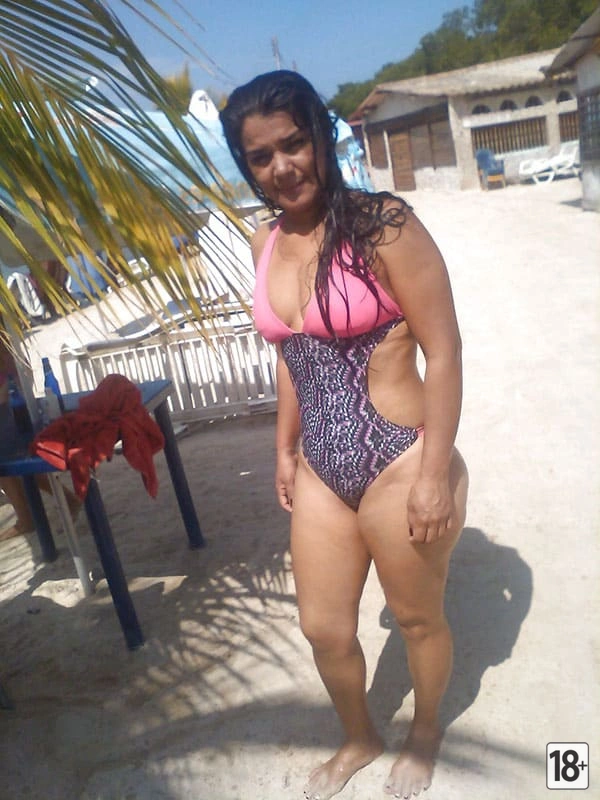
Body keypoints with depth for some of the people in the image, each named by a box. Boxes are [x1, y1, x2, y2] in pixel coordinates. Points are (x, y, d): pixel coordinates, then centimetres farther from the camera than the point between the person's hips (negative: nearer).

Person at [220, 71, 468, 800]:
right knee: (323, 628, 19)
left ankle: (425, 735, 49)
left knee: (418, 619, 18)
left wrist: (436, 475, -16)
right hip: (320, 470, 6)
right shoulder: (266, 244, 4)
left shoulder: (382, 225, -15)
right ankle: (359, 739, 49)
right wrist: (285, 450, 16)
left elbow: (443, 352, -15)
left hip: (399, 463, -6)